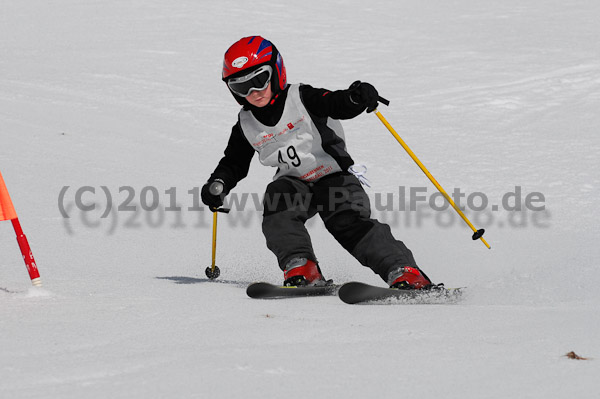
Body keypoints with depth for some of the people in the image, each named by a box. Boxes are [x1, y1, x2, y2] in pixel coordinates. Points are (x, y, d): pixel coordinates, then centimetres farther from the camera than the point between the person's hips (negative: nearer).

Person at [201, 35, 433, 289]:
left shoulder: (301, 99, -11)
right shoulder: (246, 125, 3)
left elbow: (339, 104, -25)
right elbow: (234, 163, 14)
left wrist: (358, 98, -48)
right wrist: (218, 184, -6)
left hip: (334, 175, -4)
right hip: (294, 183, 4)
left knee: (350, 223, -24)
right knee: (276, 200, -28)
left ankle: (404, 272, -29)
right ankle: (300, 267, -29)